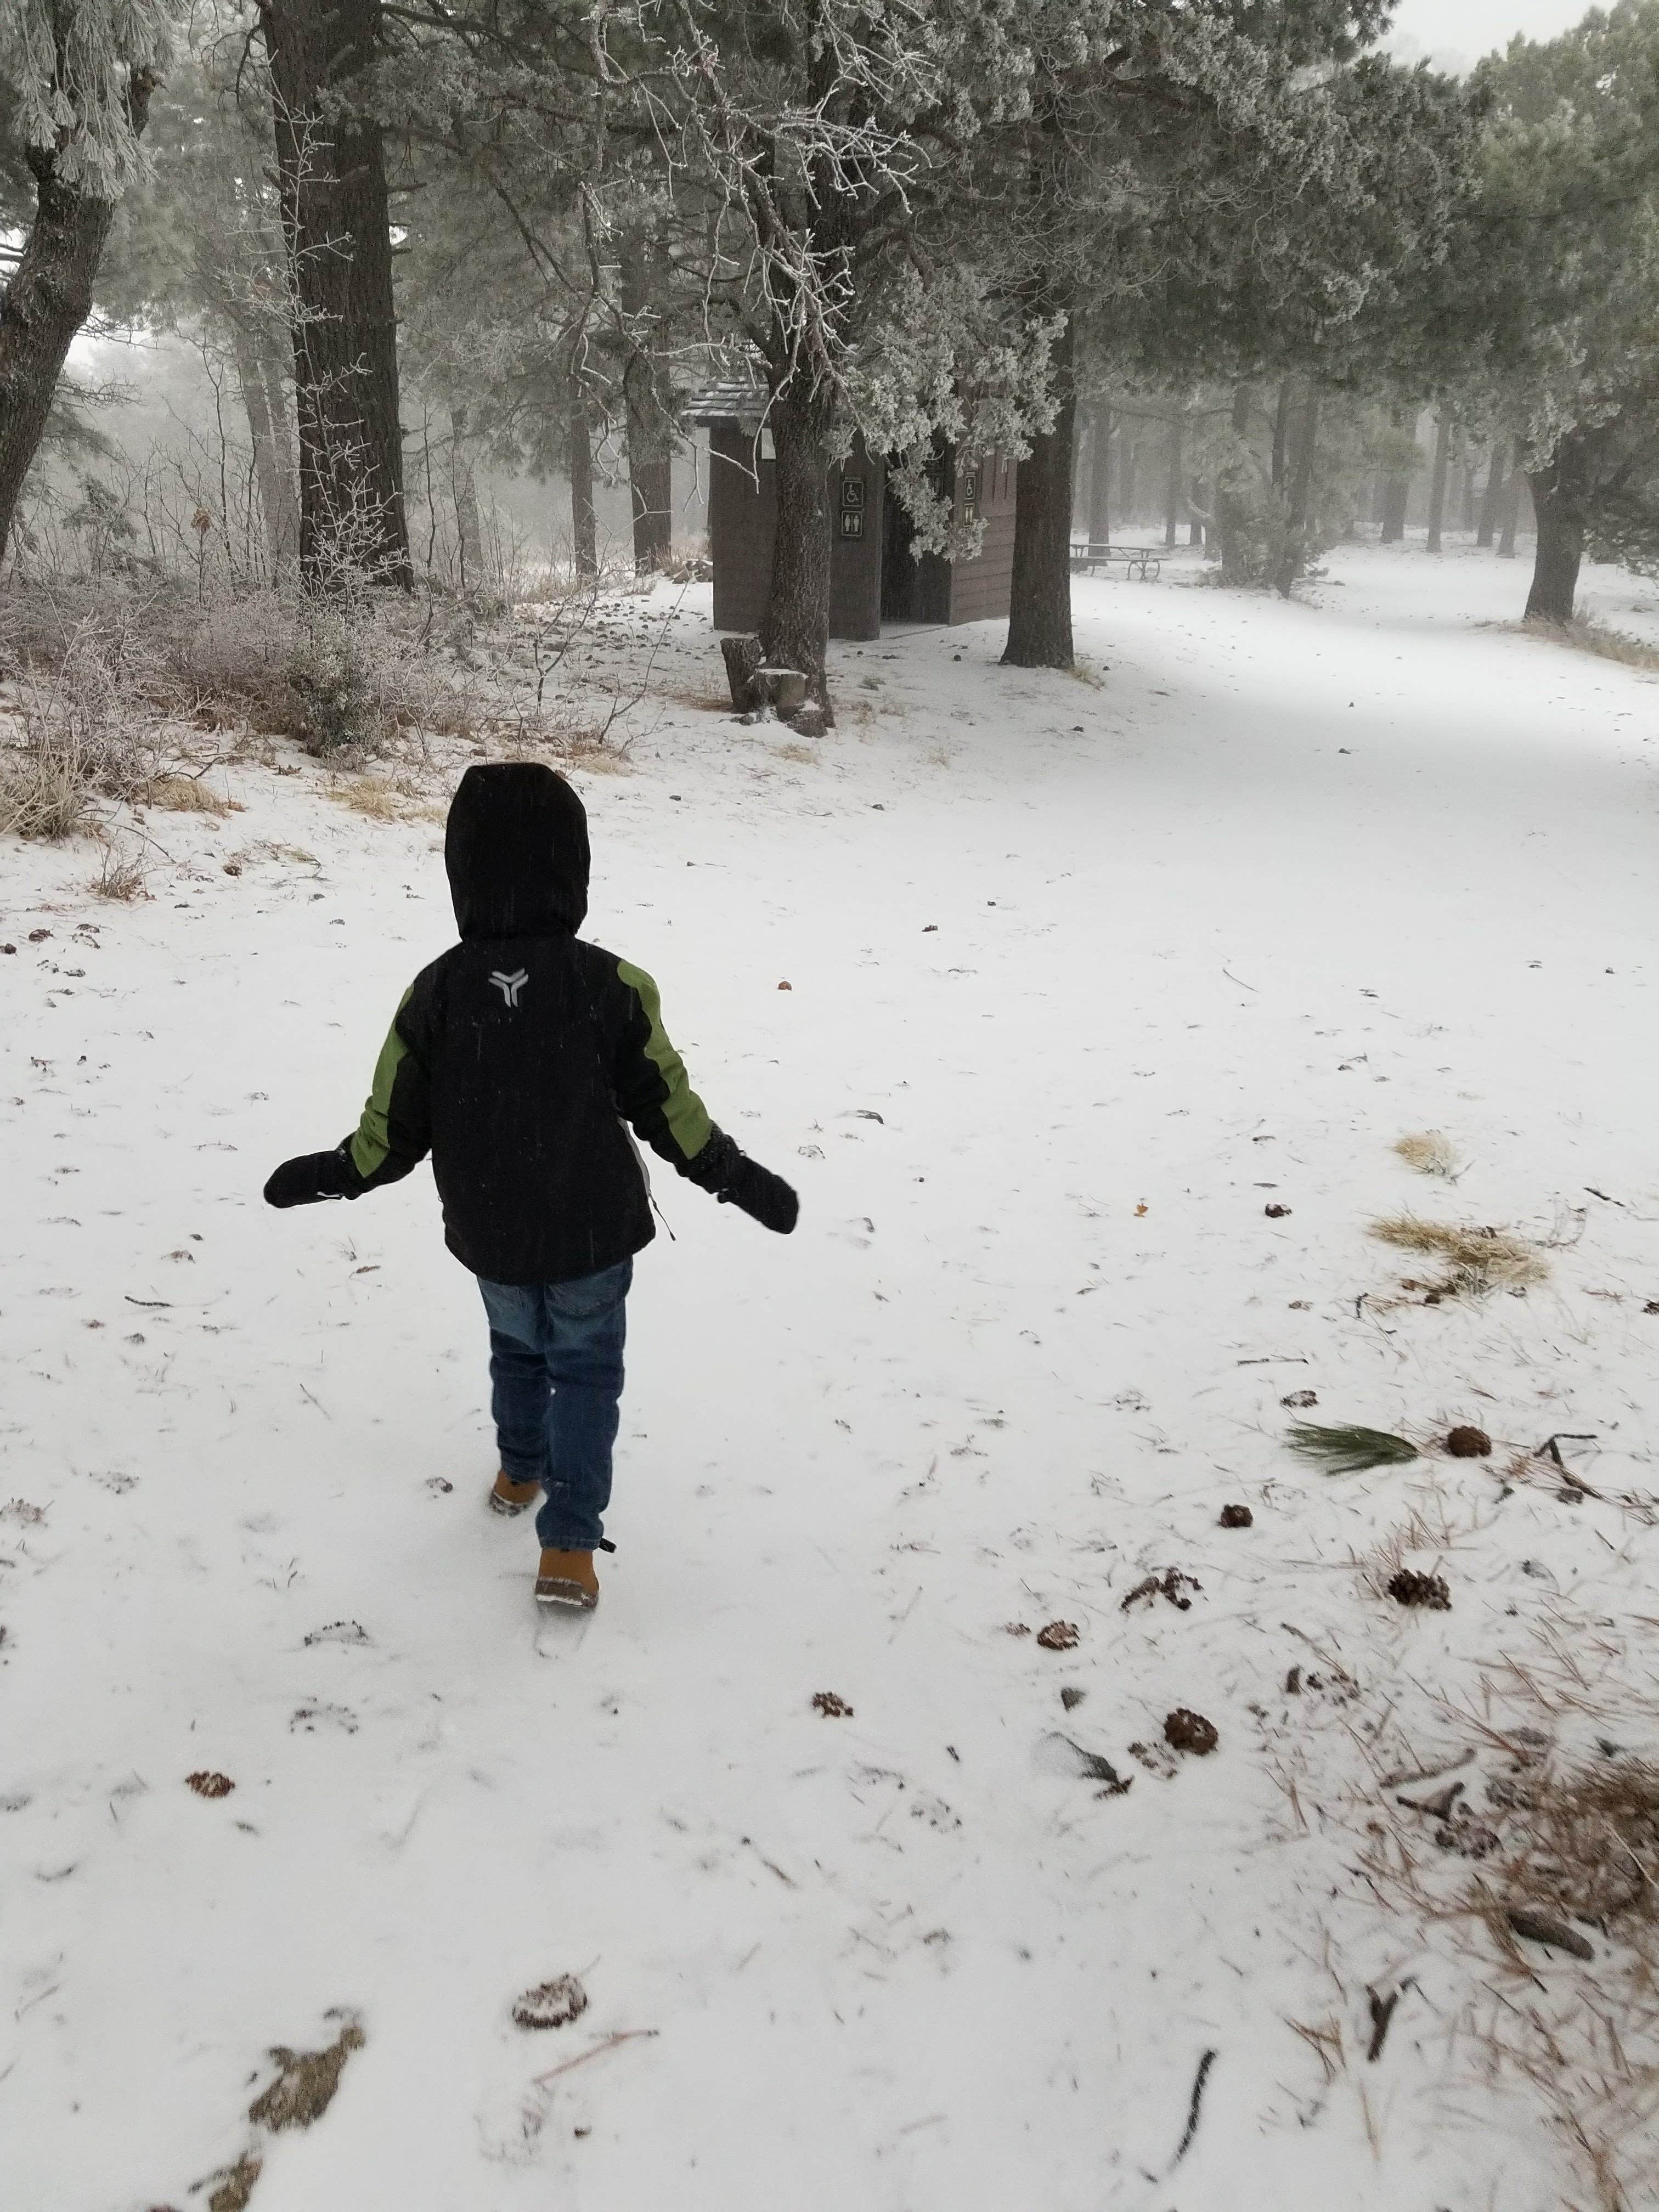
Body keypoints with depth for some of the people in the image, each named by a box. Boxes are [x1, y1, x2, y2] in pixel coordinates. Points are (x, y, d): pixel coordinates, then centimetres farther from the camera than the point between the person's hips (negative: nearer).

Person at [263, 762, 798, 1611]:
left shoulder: (435, 991, -14)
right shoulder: (612, 986, -19)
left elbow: (391, 1135, -7)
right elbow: (670, 1113, -12)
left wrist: (321, 1177, 12)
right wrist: (742, 1182, 2)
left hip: (489, 1237, 3)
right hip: (592, 1233, -2)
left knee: (517, 1349, 28)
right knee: (586, 1370, 14)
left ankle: (521, 1472, 48)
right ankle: (568, 1545, 11)